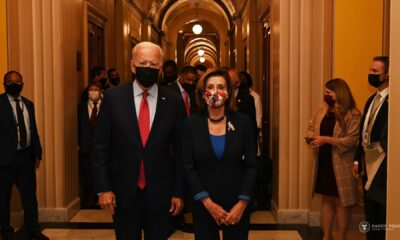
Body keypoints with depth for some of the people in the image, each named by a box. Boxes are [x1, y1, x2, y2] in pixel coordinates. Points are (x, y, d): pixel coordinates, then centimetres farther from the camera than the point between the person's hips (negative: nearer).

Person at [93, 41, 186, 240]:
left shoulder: (174, 101, -3)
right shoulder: (113, 97, -4)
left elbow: (180, 150, 1)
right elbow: (101, 146, -1)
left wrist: (179, 192, 1)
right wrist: (103, 188, -5)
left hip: (160, 193, 0)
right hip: (122, 192, 0)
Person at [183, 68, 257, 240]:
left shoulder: (243, 122, -3)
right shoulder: (192, 124, -3)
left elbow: (251, 165, -3)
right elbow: (188, 167, -5)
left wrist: (242, 203, -10)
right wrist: (208, 203, -12)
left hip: (237, 205, 1)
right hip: (204, 205, 0)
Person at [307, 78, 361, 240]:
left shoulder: (352, 115, -14)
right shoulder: (322, 110, 5)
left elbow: (352, 141, -20)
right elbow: (312, 125, 17)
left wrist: (326, 139, -25)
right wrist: (311, 135, -6)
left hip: (341, 165, -6)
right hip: (323, 162, 6)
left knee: (342, 202, 6)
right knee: (326, 199, 15)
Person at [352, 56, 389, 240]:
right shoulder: (372, 99, 14)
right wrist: (358, 160, 12)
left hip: (383, 167, -8)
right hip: (368, 164, 8)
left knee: (383, 218, 1)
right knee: (371, 216, 17)